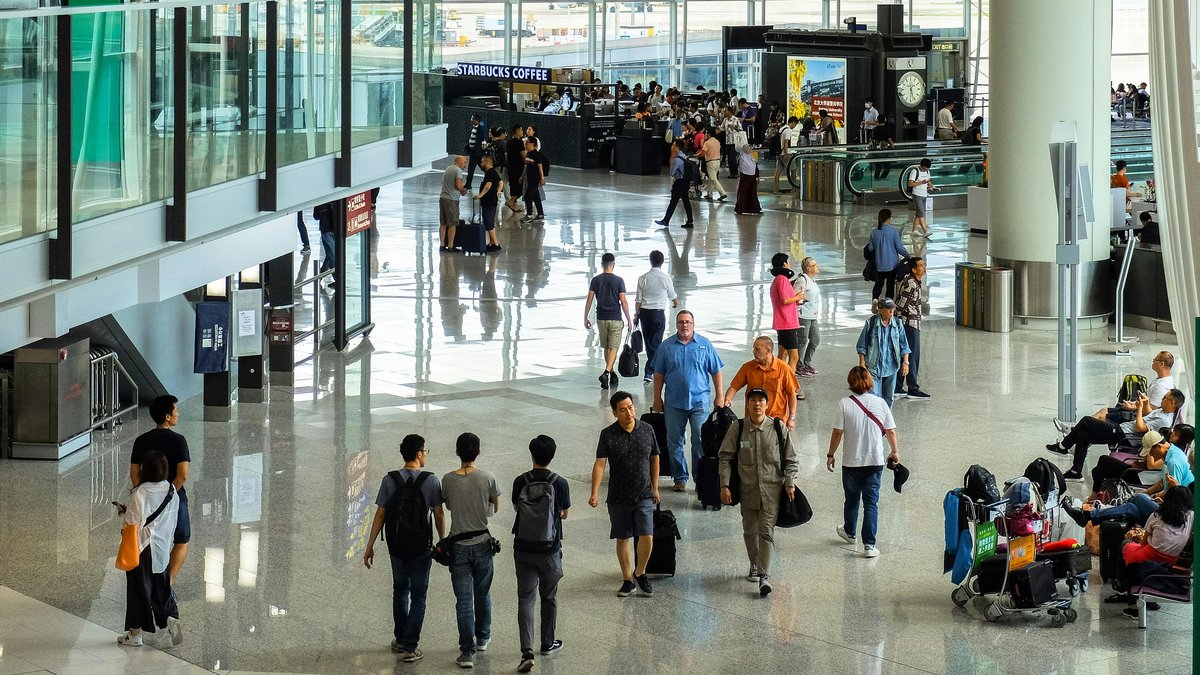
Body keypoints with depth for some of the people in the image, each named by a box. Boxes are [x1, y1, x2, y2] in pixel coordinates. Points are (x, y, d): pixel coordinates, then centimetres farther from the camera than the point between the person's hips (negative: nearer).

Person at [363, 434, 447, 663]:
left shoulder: (390, 480, -7)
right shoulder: (431, 480, -12)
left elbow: (380, 515, -6)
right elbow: (439, 515, -6)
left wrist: (370, 546, 1)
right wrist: (442, 542, 9)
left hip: (396, 547, 3)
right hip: (421, 548, -3)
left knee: (400, 590, 22)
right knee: (418, 596, 6)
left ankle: (400, 639, 30)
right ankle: (409, 647, 2)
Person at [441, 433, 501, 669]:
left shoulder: (448, 480, -8)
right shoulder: (487, 478, -11)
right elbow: (495, 508, 4)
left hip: (459, 545, 0)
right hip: (482, 543, 0)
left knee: (463, 600, 0)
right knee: (482, 595, 20)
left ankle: (467, 651, -4)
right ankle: (482, 638, 37)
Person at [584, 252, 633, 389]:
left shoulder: (596, 280, 0)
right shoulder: (618, 280, -7)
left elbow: (589, 301, -1)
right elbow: (623, 302, -8)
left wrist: (586, 318, 8)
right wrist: (629, 320, 0)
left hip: (601, 319, 3)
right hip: (615, 319, -3)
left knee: (606, 347, 16)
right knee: (613, 348, -3)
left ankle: (611, 375, 24)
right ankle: (606, 373, -21)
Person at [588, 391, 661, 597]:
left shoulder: (647, 430, -1)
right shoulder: (608, 434, -7)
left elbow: (654, 458, 12)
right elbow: (600, 464, -14)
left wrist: (654, 487, 15)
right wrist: (594, 493, -24)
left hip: (644, 495, 0)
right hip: (618, 497, 0)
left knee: (647, 537, -11)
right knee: (623, 539, 8)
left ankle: (640, 573, 12)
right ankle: (628, 580, 21)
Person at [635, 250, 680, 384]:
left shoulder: (643, 278, -3)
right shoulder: (666, 278, -7)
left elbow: (638, 300, 0)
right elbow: (673, 296, 9)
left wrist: (636, 315, 11)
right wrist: (676, 303, 32)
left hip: (644, 312, 3)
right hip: (658, 312, -3)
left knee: (649, 343, 15)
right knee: (656, 343, 1)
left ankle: (654, 370, 27)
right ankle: (649, 372, -8)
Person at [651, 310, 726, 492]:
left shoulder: (704, 345, 2)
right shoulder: (666, 346, 4)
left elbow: (716, 373, 5)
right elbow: (659, 375, 8)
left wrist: (720, 397, 1)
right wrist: (657, 399, 5)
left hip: (699, 401, -2)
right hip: (674, 402, 2)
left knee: (700, 441, -5)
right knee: (674, 442, 6)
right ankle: (680, 478, 18)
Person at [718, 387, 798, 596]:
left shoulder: (777, 428, -3)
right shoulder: (738, 428, -3)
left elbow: (790, 459, 4)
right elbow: (725, 457, 1)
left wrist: (789, 483, -3)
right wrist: (724, 485, -6)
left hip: (771, 489, -2)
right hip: (747, 488, 2)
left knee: (766, 531, -10)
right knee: (750, 530, 14)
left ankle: (764, 575, -14)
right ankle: (755, 564, 38)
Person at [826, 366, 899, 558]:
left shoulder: (845, 404, -11)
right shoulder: (880, 403, -5)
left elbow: (837, 432, -9)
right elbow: (890, 431, 1)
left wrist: (831, 454, 5)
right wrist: (895, 451, 18)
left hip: (851, 462, 0)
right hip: (875, 461, 0)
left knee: (852, 500, 20)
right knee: (871, 503, 4)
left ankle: (850, 533, 42)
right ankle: (869, 544, -2)